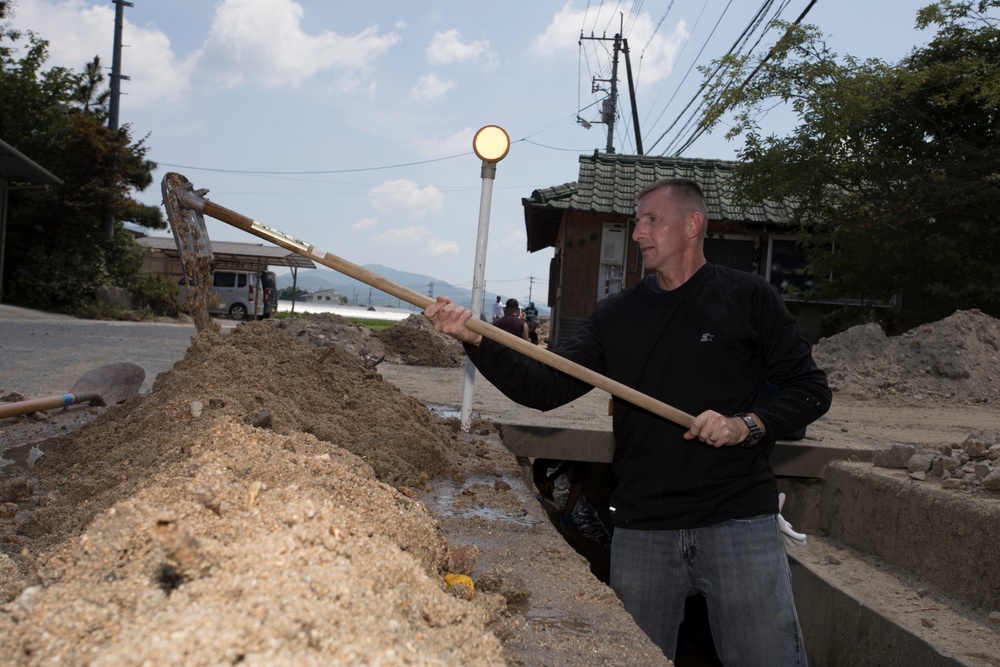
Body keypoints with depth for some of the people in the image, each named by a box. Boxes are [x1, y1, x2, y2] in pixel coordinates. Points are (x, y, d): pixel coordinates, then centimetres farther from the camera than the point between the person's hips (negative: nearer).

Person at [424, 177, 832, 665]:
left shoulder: (748, 297, 1)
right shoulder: (616, 315, 9)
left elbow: (811, 390, 3)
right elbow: (545, 389, 0)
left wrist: (747, 425, -14)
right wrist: (477, 340, -12)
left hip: (738, 522, -3)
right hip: (641, 529, 3)